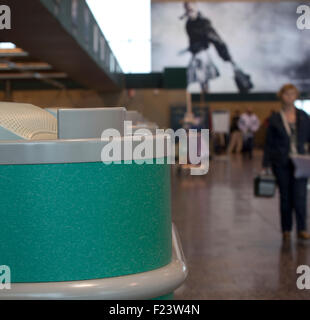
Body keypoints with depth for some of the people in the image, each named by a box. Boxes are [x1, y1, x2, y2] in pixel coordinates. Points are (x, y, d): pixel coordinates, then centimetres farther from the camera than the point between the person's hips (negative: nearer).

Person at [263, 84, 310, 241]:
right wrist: (266, 165, 0)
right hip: (281, 163, 0)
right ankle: (286, 230, 18)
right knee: (285, 196, 6)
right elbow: (269, 143, 3)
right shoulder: (275, 119, 2)